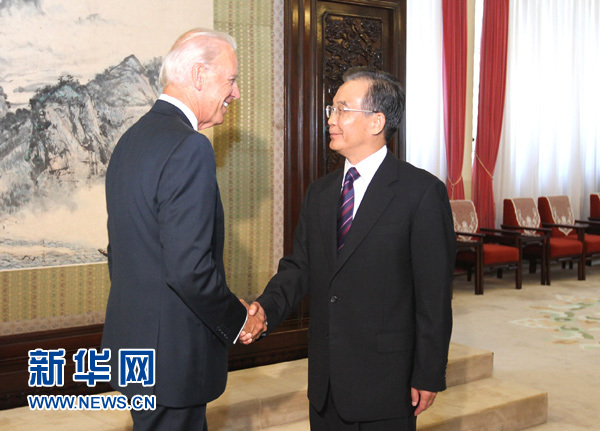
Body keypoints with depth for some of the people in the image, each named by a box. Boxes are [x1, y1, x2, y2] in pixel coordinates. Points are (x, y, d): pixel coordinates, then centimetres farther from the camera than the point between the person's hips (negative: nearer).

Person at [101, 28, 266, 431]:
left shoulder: (133, 138, 10)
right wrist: (239, 321, -10)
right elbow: (189, 268, -26)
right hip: (172, 353, -9)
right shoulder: (189, 147, -21)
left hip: (132, 341, 9)